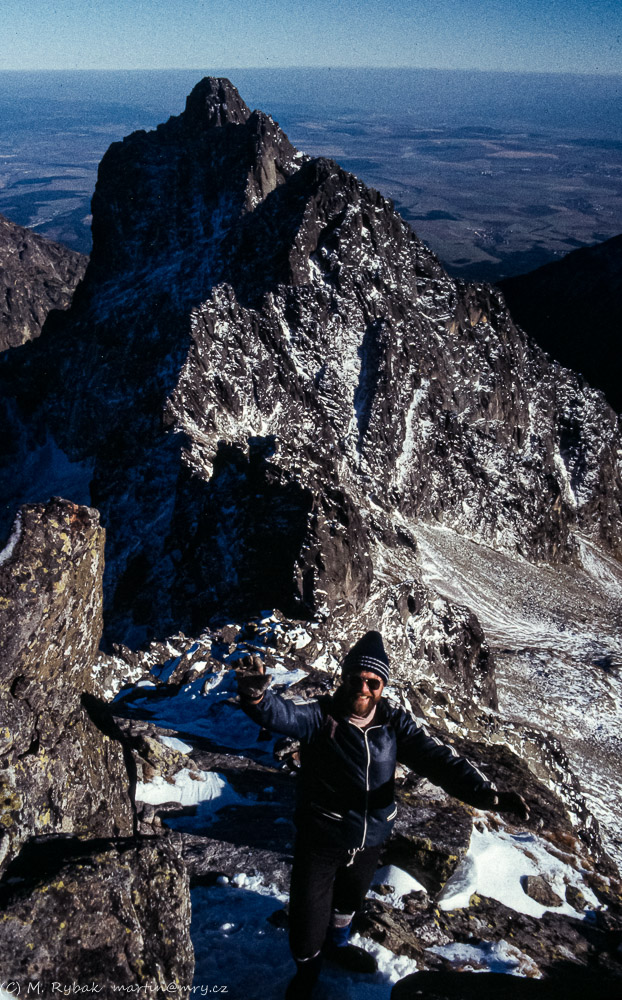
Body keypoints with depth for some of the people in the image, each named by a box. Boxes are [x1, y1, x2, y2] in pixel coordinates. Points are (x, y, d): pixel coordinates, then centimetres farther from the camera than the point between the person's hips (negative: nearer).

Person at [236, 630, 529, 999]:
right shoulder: (322, 716, -21)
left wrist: (484, 791, -37)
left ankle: (336, 943, 63)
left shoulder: (395, 723, -12)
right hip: (321, 840, -4)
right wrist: (257, 695, -64)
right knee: (309, 913, 9)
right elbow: (283, 714, -40)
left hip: (370, 839, 4)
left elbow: (437, 757, -21)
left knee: (350, 898, 29)